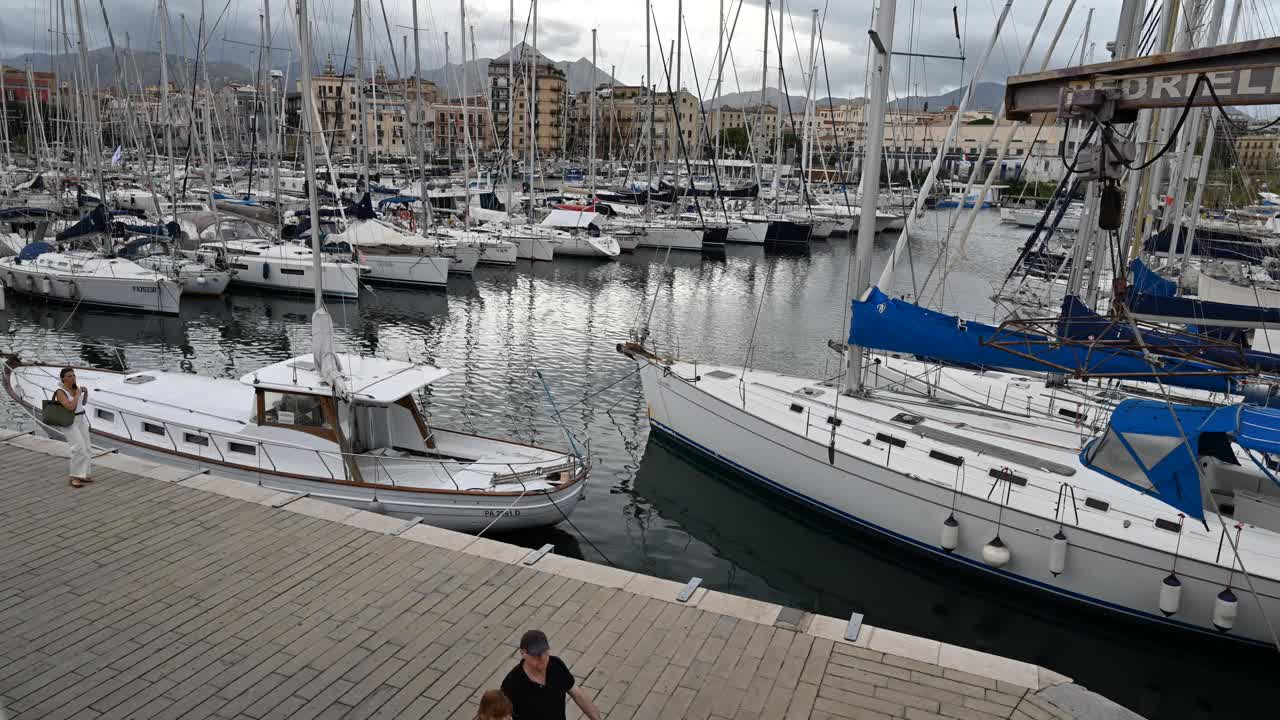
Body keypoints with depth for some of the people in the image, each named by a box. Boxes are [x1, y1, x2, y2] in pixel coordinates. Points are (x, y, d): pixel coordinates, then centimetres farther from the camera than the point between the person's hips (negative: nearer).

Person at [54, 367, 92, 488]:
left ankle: (82, 475, 16)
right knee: (79, 449, -14)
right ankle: (74, 477, -3)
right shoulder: (60, 392, -19)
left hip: (81, 420, 8)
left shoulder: (75, 388, 5)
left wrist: (86, 391, -2)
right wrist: (78, 393, -18)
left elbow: (84, 402, 15)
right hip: (70, 423, -8)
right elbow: (71, 407, -27)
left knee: (85, 448, 7)